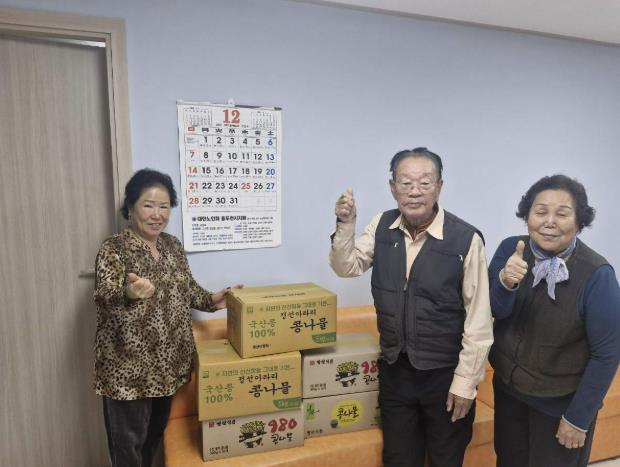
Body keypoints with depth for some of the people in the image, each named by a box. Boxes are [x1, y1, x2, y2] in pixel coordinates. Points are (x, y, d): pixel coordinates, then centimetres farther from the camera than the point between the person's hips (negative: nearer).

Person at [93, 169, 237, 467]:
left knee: (156, 431, 21)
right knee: (130, 440, 8)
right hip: (128, 366, -6)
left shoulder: (173, 245, 5)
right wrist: (128, 294, -47)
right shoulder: (113, 249, -14)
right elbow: (104, 297, -27)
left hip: (169, 362, 6)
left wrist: (210, 300, -2)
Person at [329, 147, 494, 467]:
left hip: (445, 373, -3)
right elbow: (347, 268, 1)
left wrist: (465, 381, -11)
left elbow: (478, 318, -14)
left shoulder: (466, 239, -18)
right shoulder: (382, 226, -3)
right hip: (394, 369, 4)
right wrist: (346, 226, -16)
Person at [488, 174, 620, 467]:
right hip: (507, 387, 4)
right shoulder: (510, 250, -12)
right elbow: (494, 311, -16)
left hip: (562, 402, -3)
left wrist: (578, 418, -12)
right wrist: (506, 281, -37)